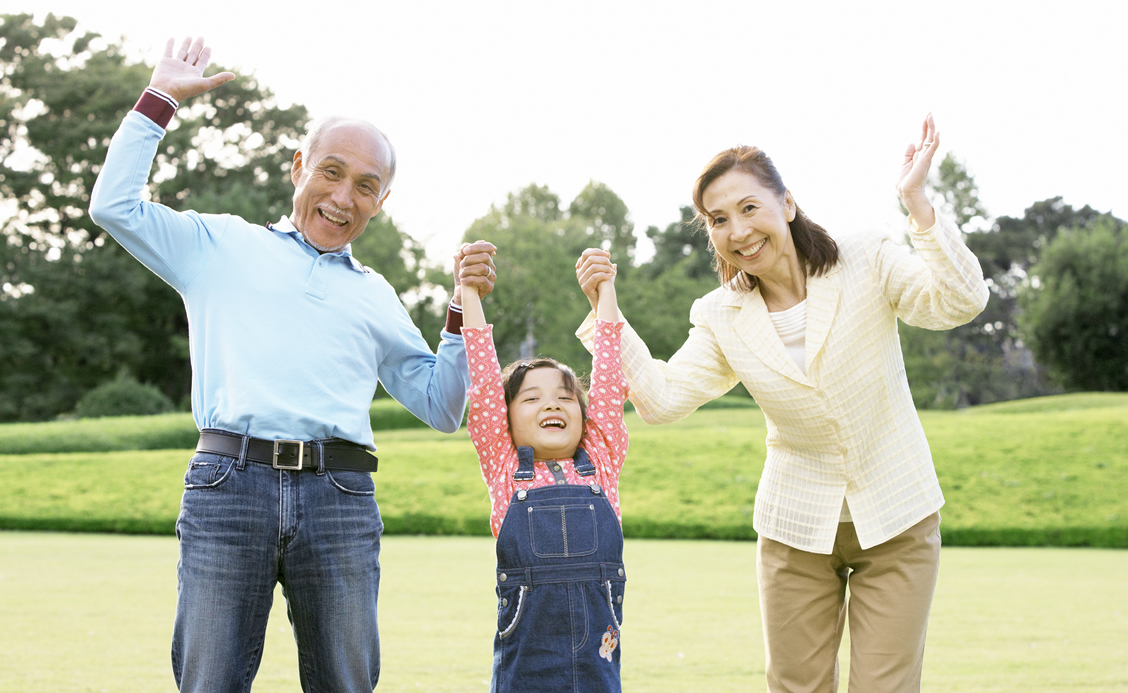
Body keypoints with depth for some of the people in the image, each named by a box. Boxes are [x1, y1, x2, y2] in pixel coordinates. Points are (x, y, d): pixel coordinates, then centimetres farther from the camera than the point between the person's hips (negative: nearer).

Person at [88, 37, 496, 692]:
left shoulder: (376, 297, 25)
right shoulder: (222, 246, 18)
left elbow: (442, 407, 22)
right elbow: (116, 206, 9)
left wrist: (465, 309, 10)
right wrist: (161, 99, 14)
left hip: (340, 498, 2)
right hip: (229, 484, -2)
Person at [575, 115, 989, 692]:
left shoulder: (866, 265, -9)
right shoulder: (721, 318, 0)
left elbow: (960, 303, -23)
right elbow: (661, 398, -10)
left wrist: (915, 200, -31)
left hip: (897, 521, -2)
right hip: (796, 528, 3)